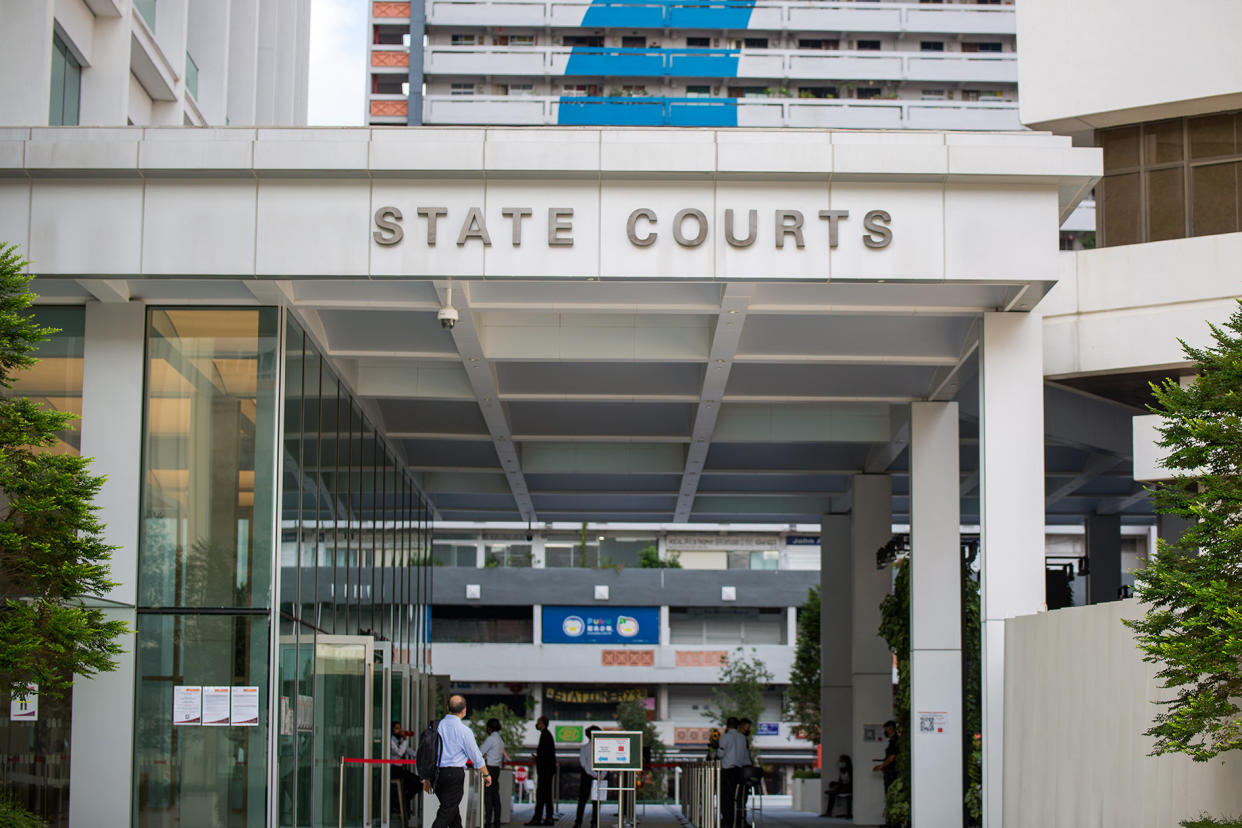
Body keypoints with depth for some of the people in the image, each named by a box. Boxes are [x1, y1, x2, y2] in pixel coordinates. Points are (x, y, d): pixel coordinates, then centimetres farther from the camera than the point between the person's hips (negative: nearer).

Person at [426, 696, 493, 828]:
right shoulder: (464, 731, -9)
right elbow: (476, 757, 0)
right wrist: (486, 774, 16)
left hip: (436, 773, 5)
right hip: (454, 774, -5)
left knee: (453, 812, 19)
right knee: (446, 813, -5)